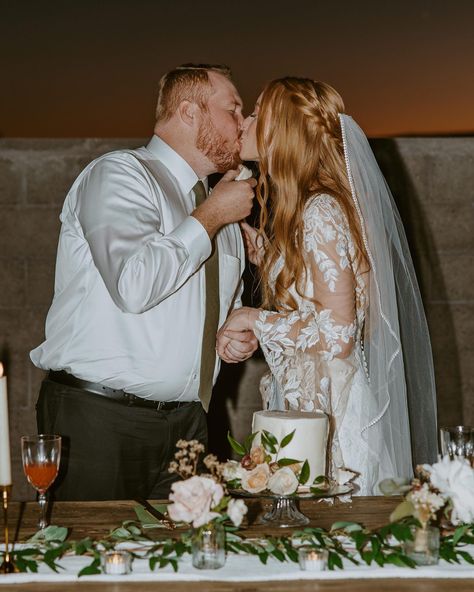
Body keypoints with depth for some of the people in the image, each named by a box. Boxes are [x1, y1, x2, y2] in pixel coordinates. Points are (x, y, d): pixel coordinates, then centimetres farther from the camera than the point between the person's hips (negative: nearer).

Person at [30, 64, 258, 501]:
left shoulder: (217, 204, 16)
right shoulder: (119, 175, -9)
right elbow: (134, 285, -27)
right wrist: (211, 216, -15)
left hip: (184, 421, 7)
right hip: (99, 420, -7)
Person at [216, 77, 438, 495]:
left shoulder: (321, 211, -17)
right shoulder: (302, 209, 11)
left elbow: (336, 334, -21)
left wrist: (252, 319, -11)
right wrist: (250, 238, 15)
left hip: (331, 409, -9)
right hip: (303, 401, 9)